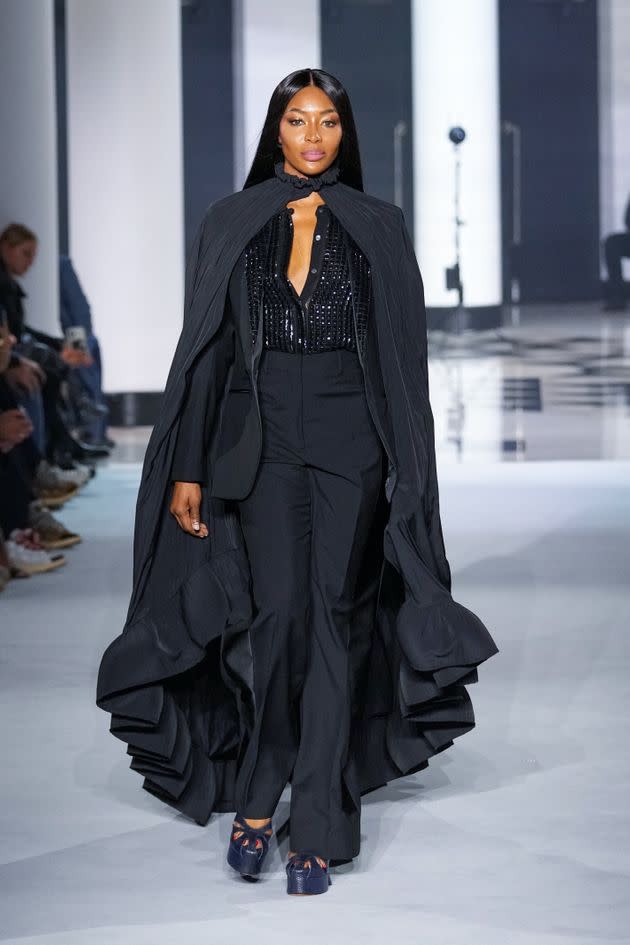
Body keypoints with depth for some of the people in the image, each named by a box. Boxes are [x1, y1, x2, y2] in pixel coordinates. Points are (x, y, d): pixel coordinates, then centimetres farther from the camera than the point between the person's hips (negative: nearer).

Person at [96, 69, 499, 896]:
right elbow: (204, 347, 5)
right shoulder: (231, 222, 7)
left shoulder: (379, 227, 8)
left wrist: (408, 472, 1)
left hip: (351, 440, 0)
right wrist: (187, 468, -1)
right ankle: (257, 798, 7)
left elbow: (404, 354, 7)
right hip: (262, 439, 0)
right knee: (279, 612, -11)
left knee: (335, 620, -2)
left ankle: (316, 829, 2)